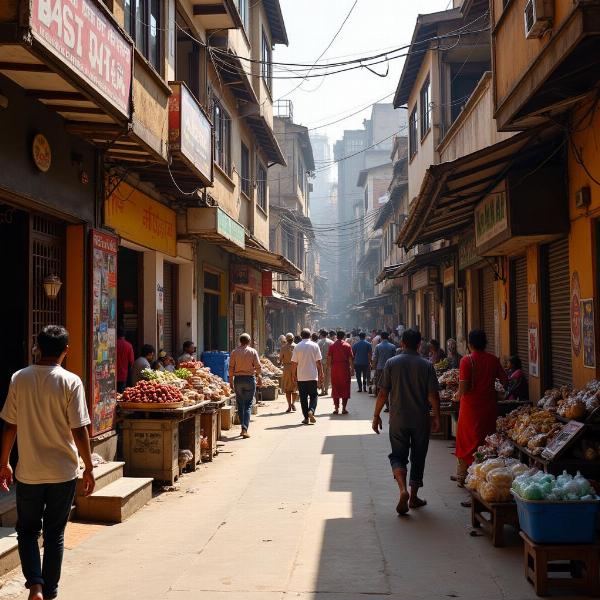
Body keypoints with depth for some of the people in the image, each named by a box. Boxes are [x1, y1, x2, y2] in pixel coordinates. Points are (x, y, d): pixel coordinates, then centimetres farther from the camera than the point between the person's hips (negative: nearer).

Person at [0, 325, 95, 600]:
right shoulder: (71, 382, -11)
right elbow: (79, 430, -11)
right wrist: (89, 468, -1)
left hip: (28, 472, 1)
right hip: (63, 471, -1)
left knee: (27, 531, 16)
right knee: (54, 534, 13)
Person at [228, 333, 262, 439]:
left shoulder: (235, 352, 2)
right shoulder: (253, 352, -2)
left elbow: (231, 368, 1)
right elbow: (258, 367, -2)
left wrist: (231, 381, 9)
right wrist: (258, 377, 14)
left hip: (238, 379, 2)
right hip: (250, 379, -2)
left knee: (240, 404, 13)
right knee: (248, 405, 0)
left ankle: (243, 427, 14)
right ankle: (245, 429, -11)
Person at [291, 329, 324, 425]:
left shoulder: (297, 347, -1)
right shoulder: (314, 346, -2)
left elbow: (294, 363, -1)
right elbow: (319, 362, -3)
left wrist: (294, 375, 10)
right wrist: (321, 374, 5)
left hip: (301, 377, 1)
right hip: (313, 376, 0)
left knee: (303, 397, 7)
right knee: (314, 395, 10)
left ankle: (306, 418, 8)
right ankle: (311, 410, -14)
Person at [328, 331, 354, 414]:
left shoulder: (332, 346, 3)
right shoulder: (347, 345, -2)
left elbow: (329, 358, 1)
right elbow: (350, 358, -4)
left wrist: (330, 367, 10)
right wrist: (352, 369, 0)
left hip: (335, 369, 2)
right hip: (345, 369, -2)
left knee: (335, 388, 8)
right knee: (345, 388, 5)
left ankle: (336, 408, 7)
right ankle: (344, 408, 3)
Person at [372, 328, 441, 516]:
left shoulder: (391, 363, -4)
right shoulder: (426, 365, -4)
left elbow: (383, 393, -5)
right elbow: (433, 395, -7)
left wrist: (376, 415, 4)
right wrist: (436, 417, 5)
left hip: (398, 419, 0)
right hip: (421, 420, 0)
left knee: (398, 455, 8)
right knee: (418, 458, 13)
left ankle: (403, 489, -15)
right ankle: (414, 497, 19)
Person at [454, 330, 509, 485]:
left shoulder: (467, 360, -13)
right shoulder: (493, 360, 0)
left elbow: (464, 387, -17)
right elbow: (505, 381, 6)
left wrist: (458, 395, 2)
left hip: (471, 407, -3)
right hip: (489, 406, 4)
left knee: (466, 441, 8)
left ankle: (463, 476, 14)